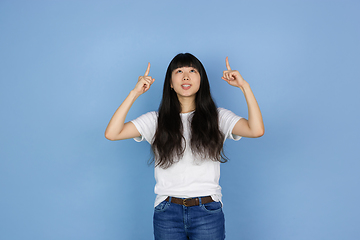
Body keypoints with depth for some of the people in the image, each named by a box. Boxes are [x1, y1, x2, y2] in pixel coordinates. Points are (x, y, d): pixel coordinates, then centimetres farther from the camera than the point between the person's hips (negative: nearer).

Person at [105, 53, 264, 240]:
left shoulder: (218, 117, 4)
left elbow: (256, 130, -13)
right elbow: (112, 133, -7)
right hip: (167, 213, 1)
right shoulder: (156, 120, 5)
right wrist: (135, 93, -8)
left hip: (208, 212, 0)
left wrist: (244, 86, -11)